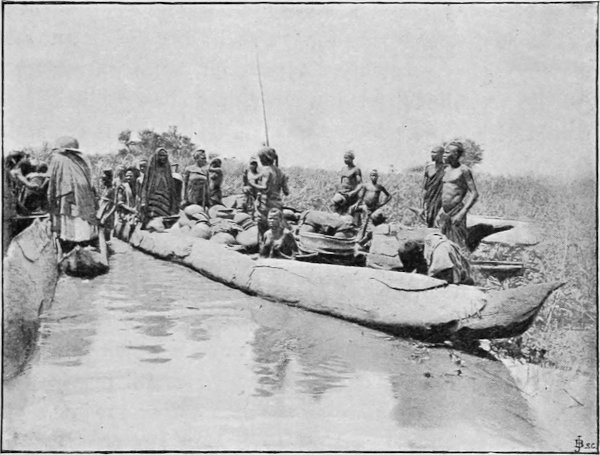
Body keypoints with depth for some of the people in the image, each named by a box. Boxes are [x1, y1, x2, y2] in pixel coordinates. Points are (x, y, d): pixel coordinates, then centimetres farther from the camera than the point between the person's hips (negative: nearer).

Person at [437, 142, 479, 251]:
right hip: (444, 214, 7)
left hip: (456, 214, -7)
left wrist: (462, 213, -20)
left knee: (459, 247, -3)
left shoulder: (464, 170, -8)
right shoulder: (446, 170, 14)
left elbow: (474, 194, -12)